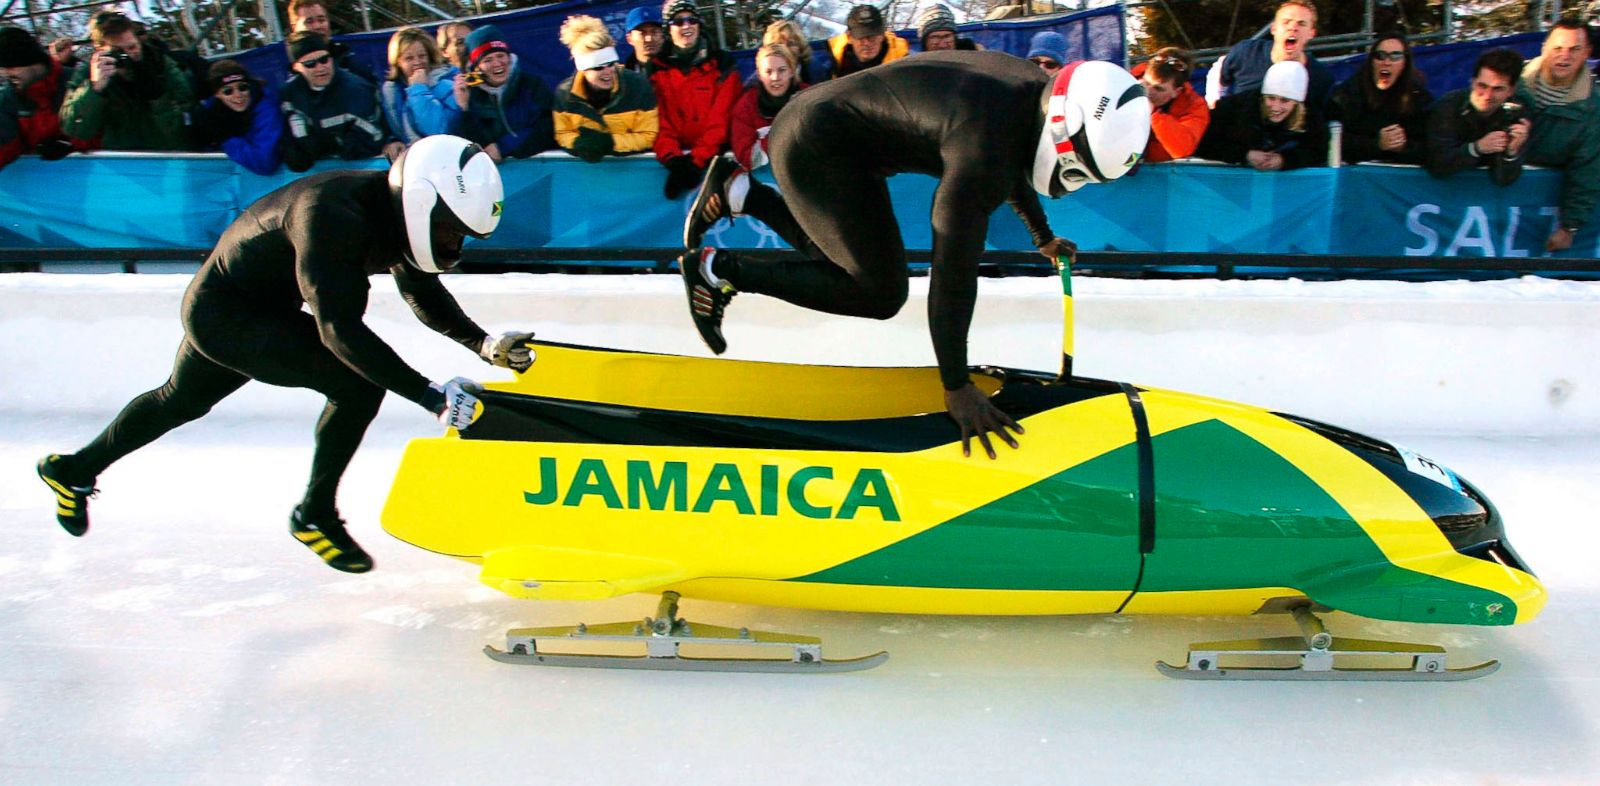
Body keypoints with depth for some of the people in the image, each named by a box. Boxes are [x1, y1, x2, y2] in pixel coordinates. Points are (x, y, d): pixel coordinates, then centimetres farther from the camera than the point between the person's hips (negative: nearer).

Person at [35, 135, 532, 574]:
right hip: (225, 315, -9)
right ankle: (315, 515, -3)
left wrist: (485, 344, -11)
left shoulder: (391, 207, -10)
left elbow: (424, 293, 3)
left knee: (180, 401, 29)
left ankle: (73, 471, 52)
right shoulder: (330, 214, -35)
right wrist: (430, 395, -41)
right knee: (360, 382, -21)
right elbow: (341, 330, -38)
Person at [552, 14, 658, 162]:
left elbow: (648, 136, -7)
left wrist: (609, 142, -20)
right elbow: (562, 134, 7)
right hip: (584, 161, 2)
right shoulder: (565, 92, -3)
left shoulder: (638, 85, -10)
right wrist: (579, 143, -16)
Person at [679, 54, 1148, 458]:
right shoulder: (983, 148, -31)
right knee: (881, 293, -11)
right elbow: (954, 274, -31)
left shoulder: (1036, 87, -3)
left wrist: (1043, 238, 34)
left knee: (844, 262, 18)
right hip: (814, 150, -10)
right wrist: (956, 388, -27)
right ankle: (719, 269, -5)